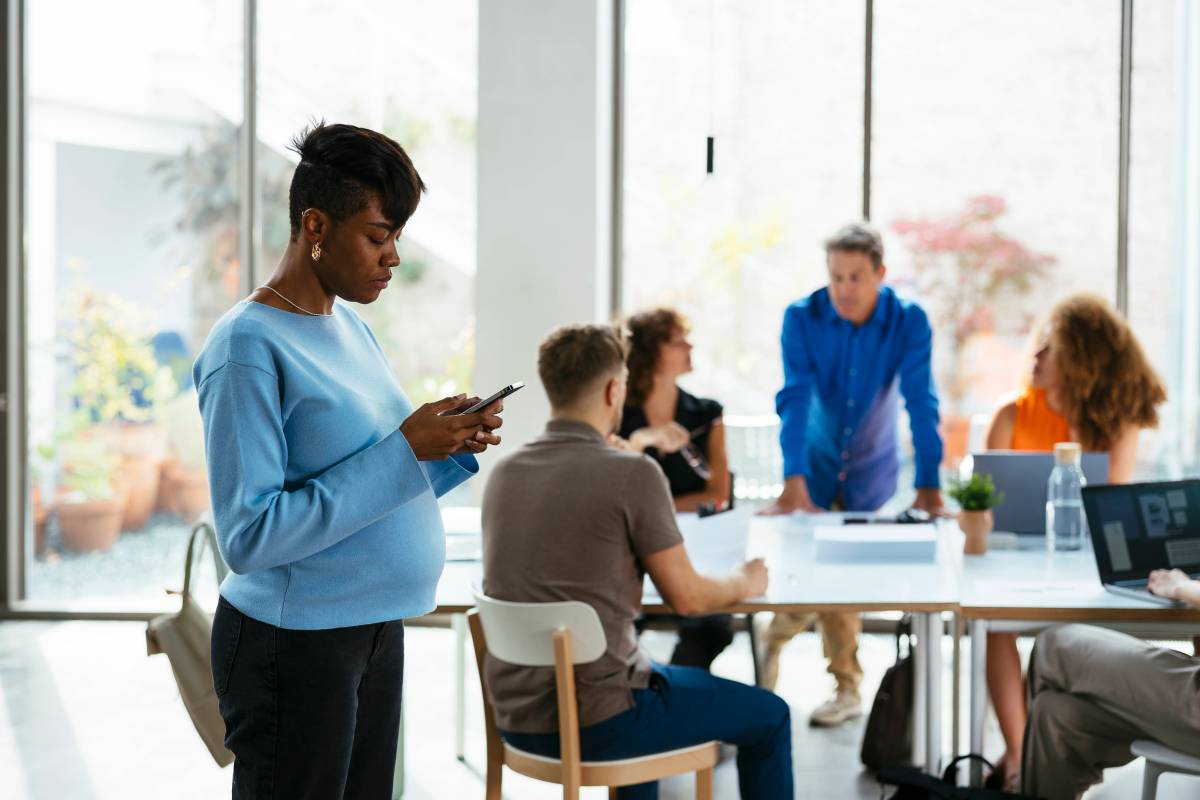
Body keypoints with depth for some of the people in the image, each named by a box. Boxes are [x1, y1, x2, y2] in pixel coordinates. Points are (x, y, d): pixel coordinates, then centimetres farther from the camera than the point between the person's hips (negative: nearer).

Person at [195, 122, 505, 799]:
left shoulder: (352, 329, 11)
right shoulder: (248, 347, -16)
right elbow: (249, 536, -22)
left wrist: (454, 449, -2)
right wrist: (403, 452, -22)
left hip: (376, 632, 8)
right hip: (295, 646, -8)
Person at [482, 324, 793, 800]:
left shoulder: (504, 473, 4)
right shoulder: (633, 473, -16)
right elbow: (686, 598, -8)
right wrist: (745, 582, 13)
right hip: (594, 724, -7)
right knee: (767, 717, 15)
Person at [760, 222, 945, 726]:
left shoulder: (909, 321, -16)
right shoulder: (802, 318, -17)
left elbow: (921, 404, -22)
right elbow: (796, 399, -25)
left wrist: (928, 486, -30)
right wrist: (793, 482, -35)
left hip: (873, 468, 0)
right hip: (816, 461, 0)